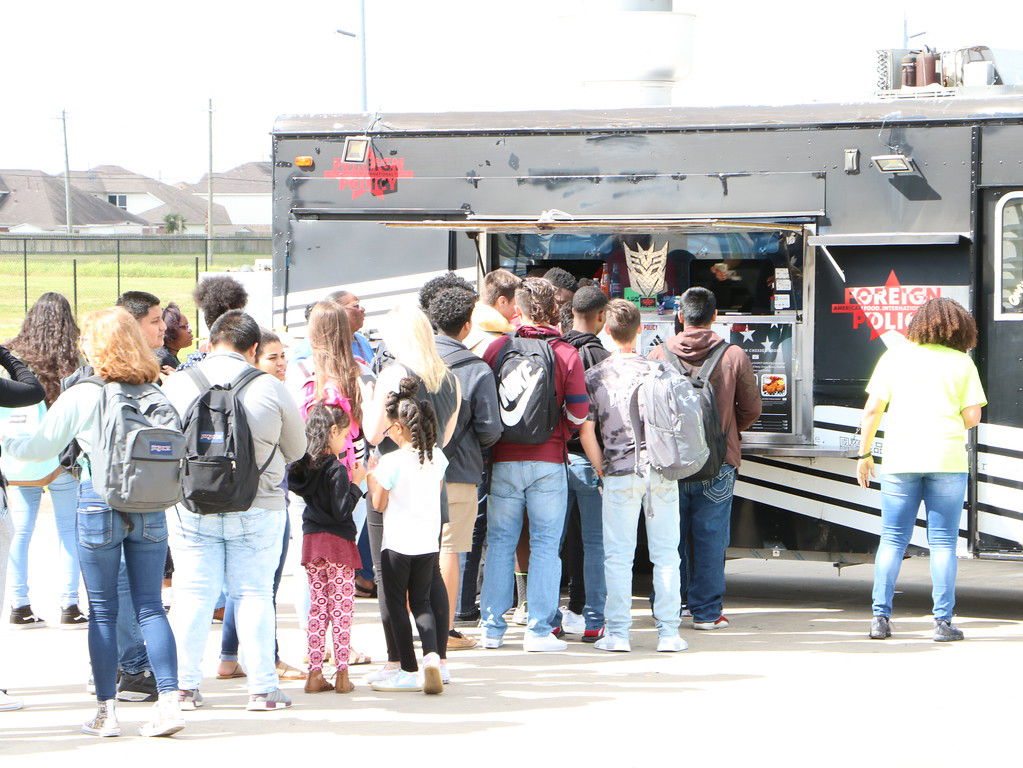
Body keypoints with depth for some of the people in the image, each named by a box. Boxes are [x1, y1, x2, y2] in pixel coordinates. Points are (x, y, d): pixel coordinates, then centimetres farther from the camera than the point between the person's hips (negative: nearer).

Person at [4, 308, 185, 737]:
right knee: (149, 606, 7)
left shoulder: (80, 397, -8)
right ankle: (169, 700, -4)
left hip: (99, 503, -3)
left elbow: (39, 449, 0)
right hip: (149, 507, 3)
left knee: (103, 611, 5)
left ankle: (105, 711, 6)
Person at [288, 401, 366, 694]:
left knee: (317, 608, 11)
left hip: (311, 539, 6)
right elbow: (341, 510, -20)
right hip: (337, 542, -6)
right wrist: (356, 484, -10)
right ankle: (342, 676, 4)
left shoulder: (303, 466, 2)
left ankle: (315, 673, 9)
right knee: (341, 609, 2)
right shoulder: (336, 470, -17)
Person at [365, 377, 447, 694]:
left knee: (394, 605, 5)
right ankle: (432, 655, -8)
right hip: (428, 542, 6)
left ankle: (409, 671, 4)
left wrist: (370, 476, 5)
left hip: (398, 543, -6)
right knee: (422, 601, 15)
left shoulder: (391, 462, -16)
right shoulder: (436, 457, 1)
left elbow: (379, 504, -9)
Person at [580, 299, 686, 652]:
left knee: (618, 556, 5)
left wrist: (602, 469, 10)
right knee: (666, 554, 6)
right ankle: (668, 632, 5)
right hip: (662, 470, 1)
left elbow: (586, 432, -2)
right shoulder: (657, 369, 2)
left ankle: (618, 632, 3)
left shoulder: (594, 375, -1)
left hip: (621, 473, -1)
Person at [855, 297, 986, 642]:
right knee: (943, 542, 3)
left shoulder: (895, 356, 6)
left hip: (900, 458, 1)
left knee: (892, 539, 7)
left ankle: (881, 617, 2)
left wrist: (864, 454, 10)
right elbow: (972, 416, -1)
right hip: (947, 458, -1)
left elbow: (872, 410, 2)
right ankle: (943, 622, 0)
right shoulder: (962, 362, 4)